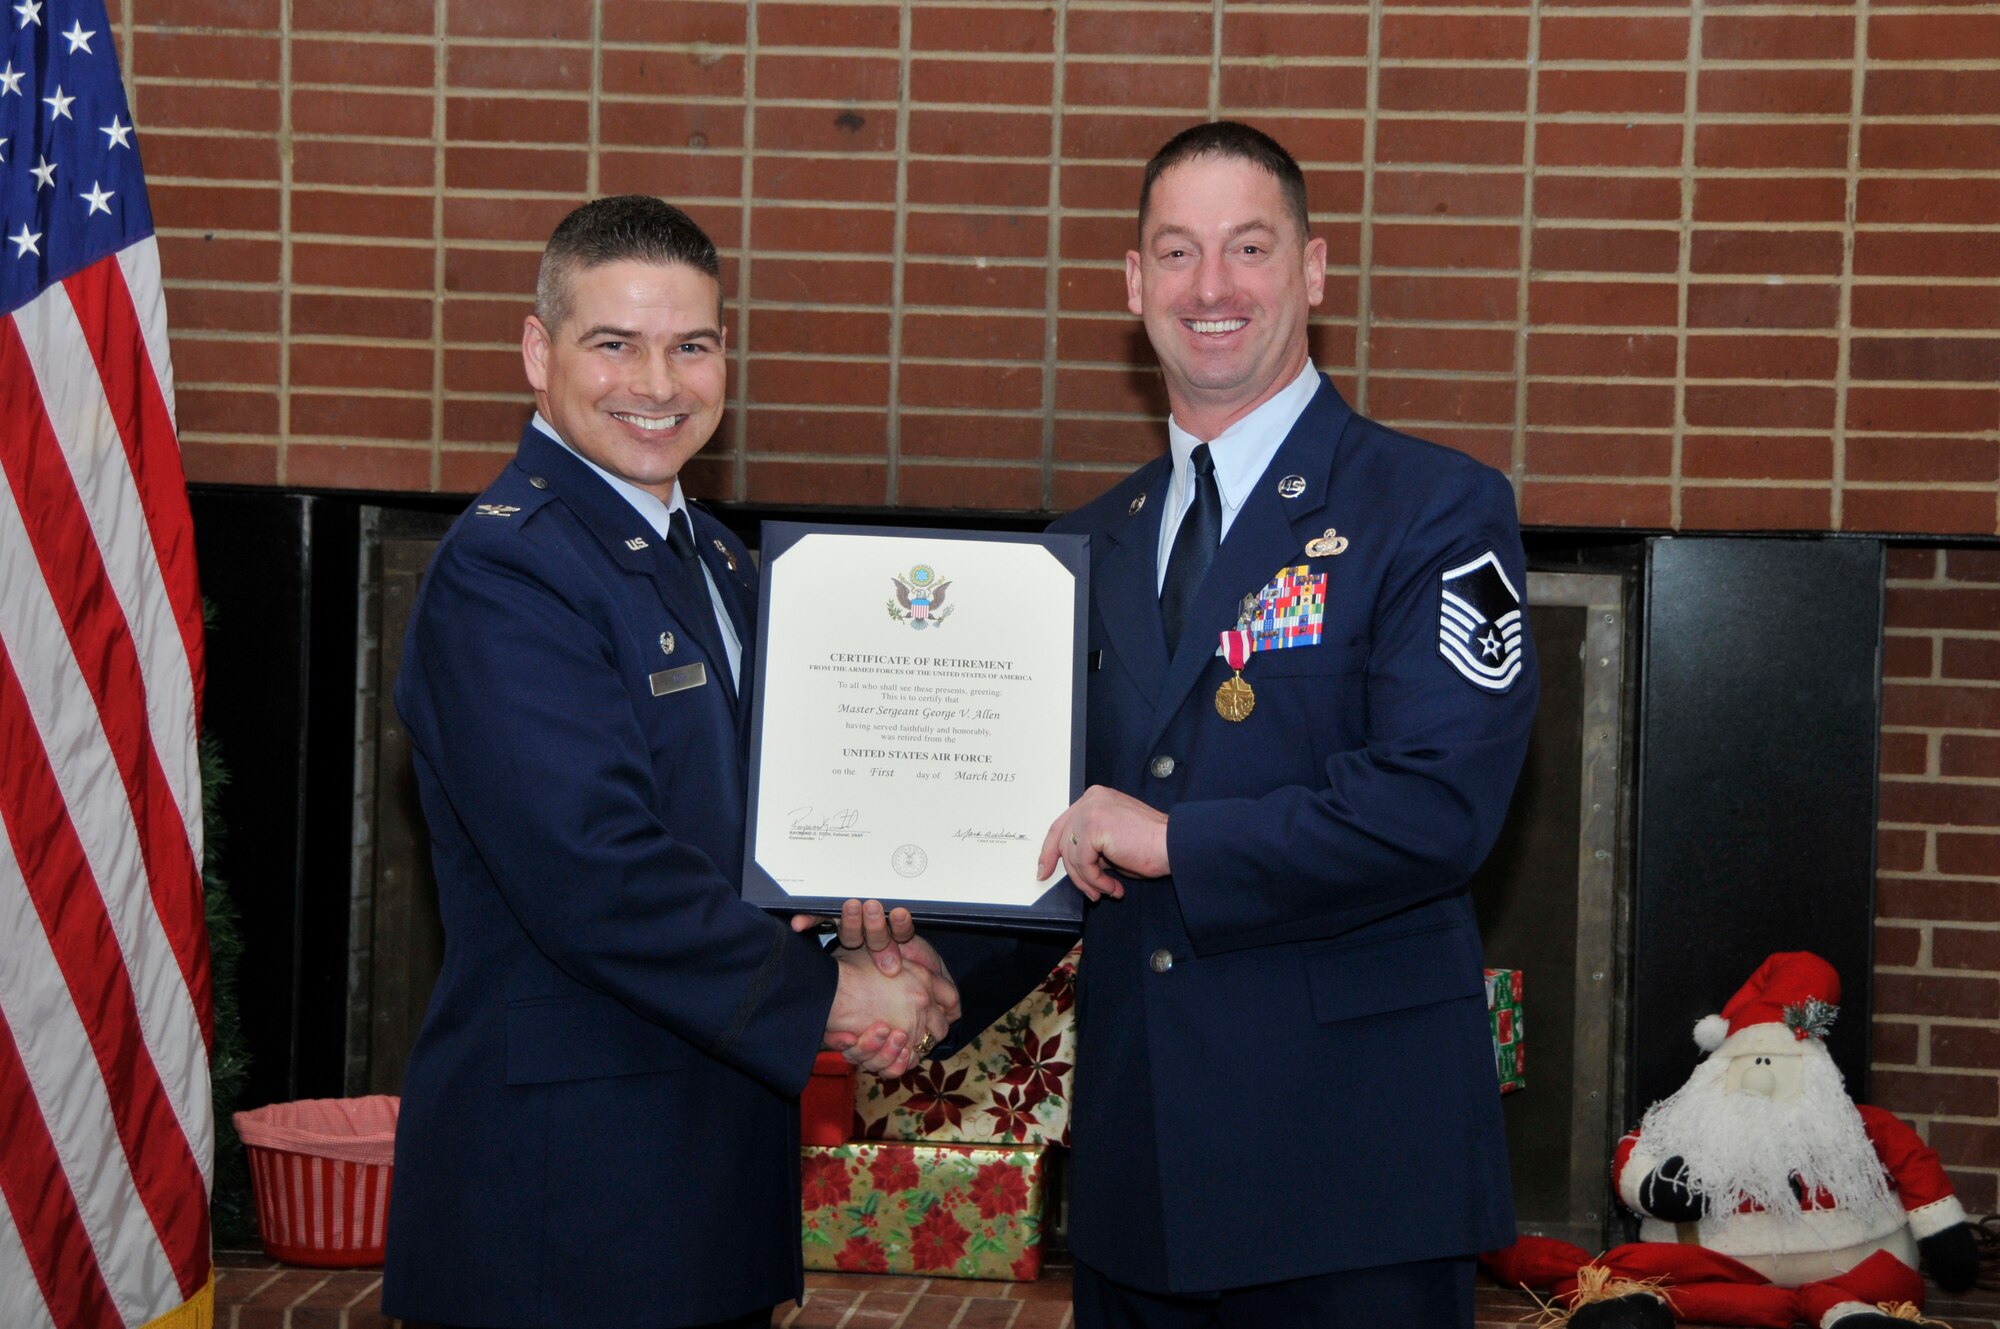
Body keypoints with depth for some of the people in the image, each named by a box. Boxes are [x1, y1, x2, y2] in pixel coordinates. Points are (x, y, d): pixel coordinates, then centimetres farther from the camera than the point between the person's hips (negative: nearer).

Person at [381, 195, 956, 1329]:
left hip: (726, 1141, 8)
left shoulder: (718, 559, 14)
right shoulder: (501, 573, -15)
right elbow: (596, 881, -24)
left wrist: (874, 951, -1)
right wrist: (824, 995, -13)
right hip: (565, 1176, -8)